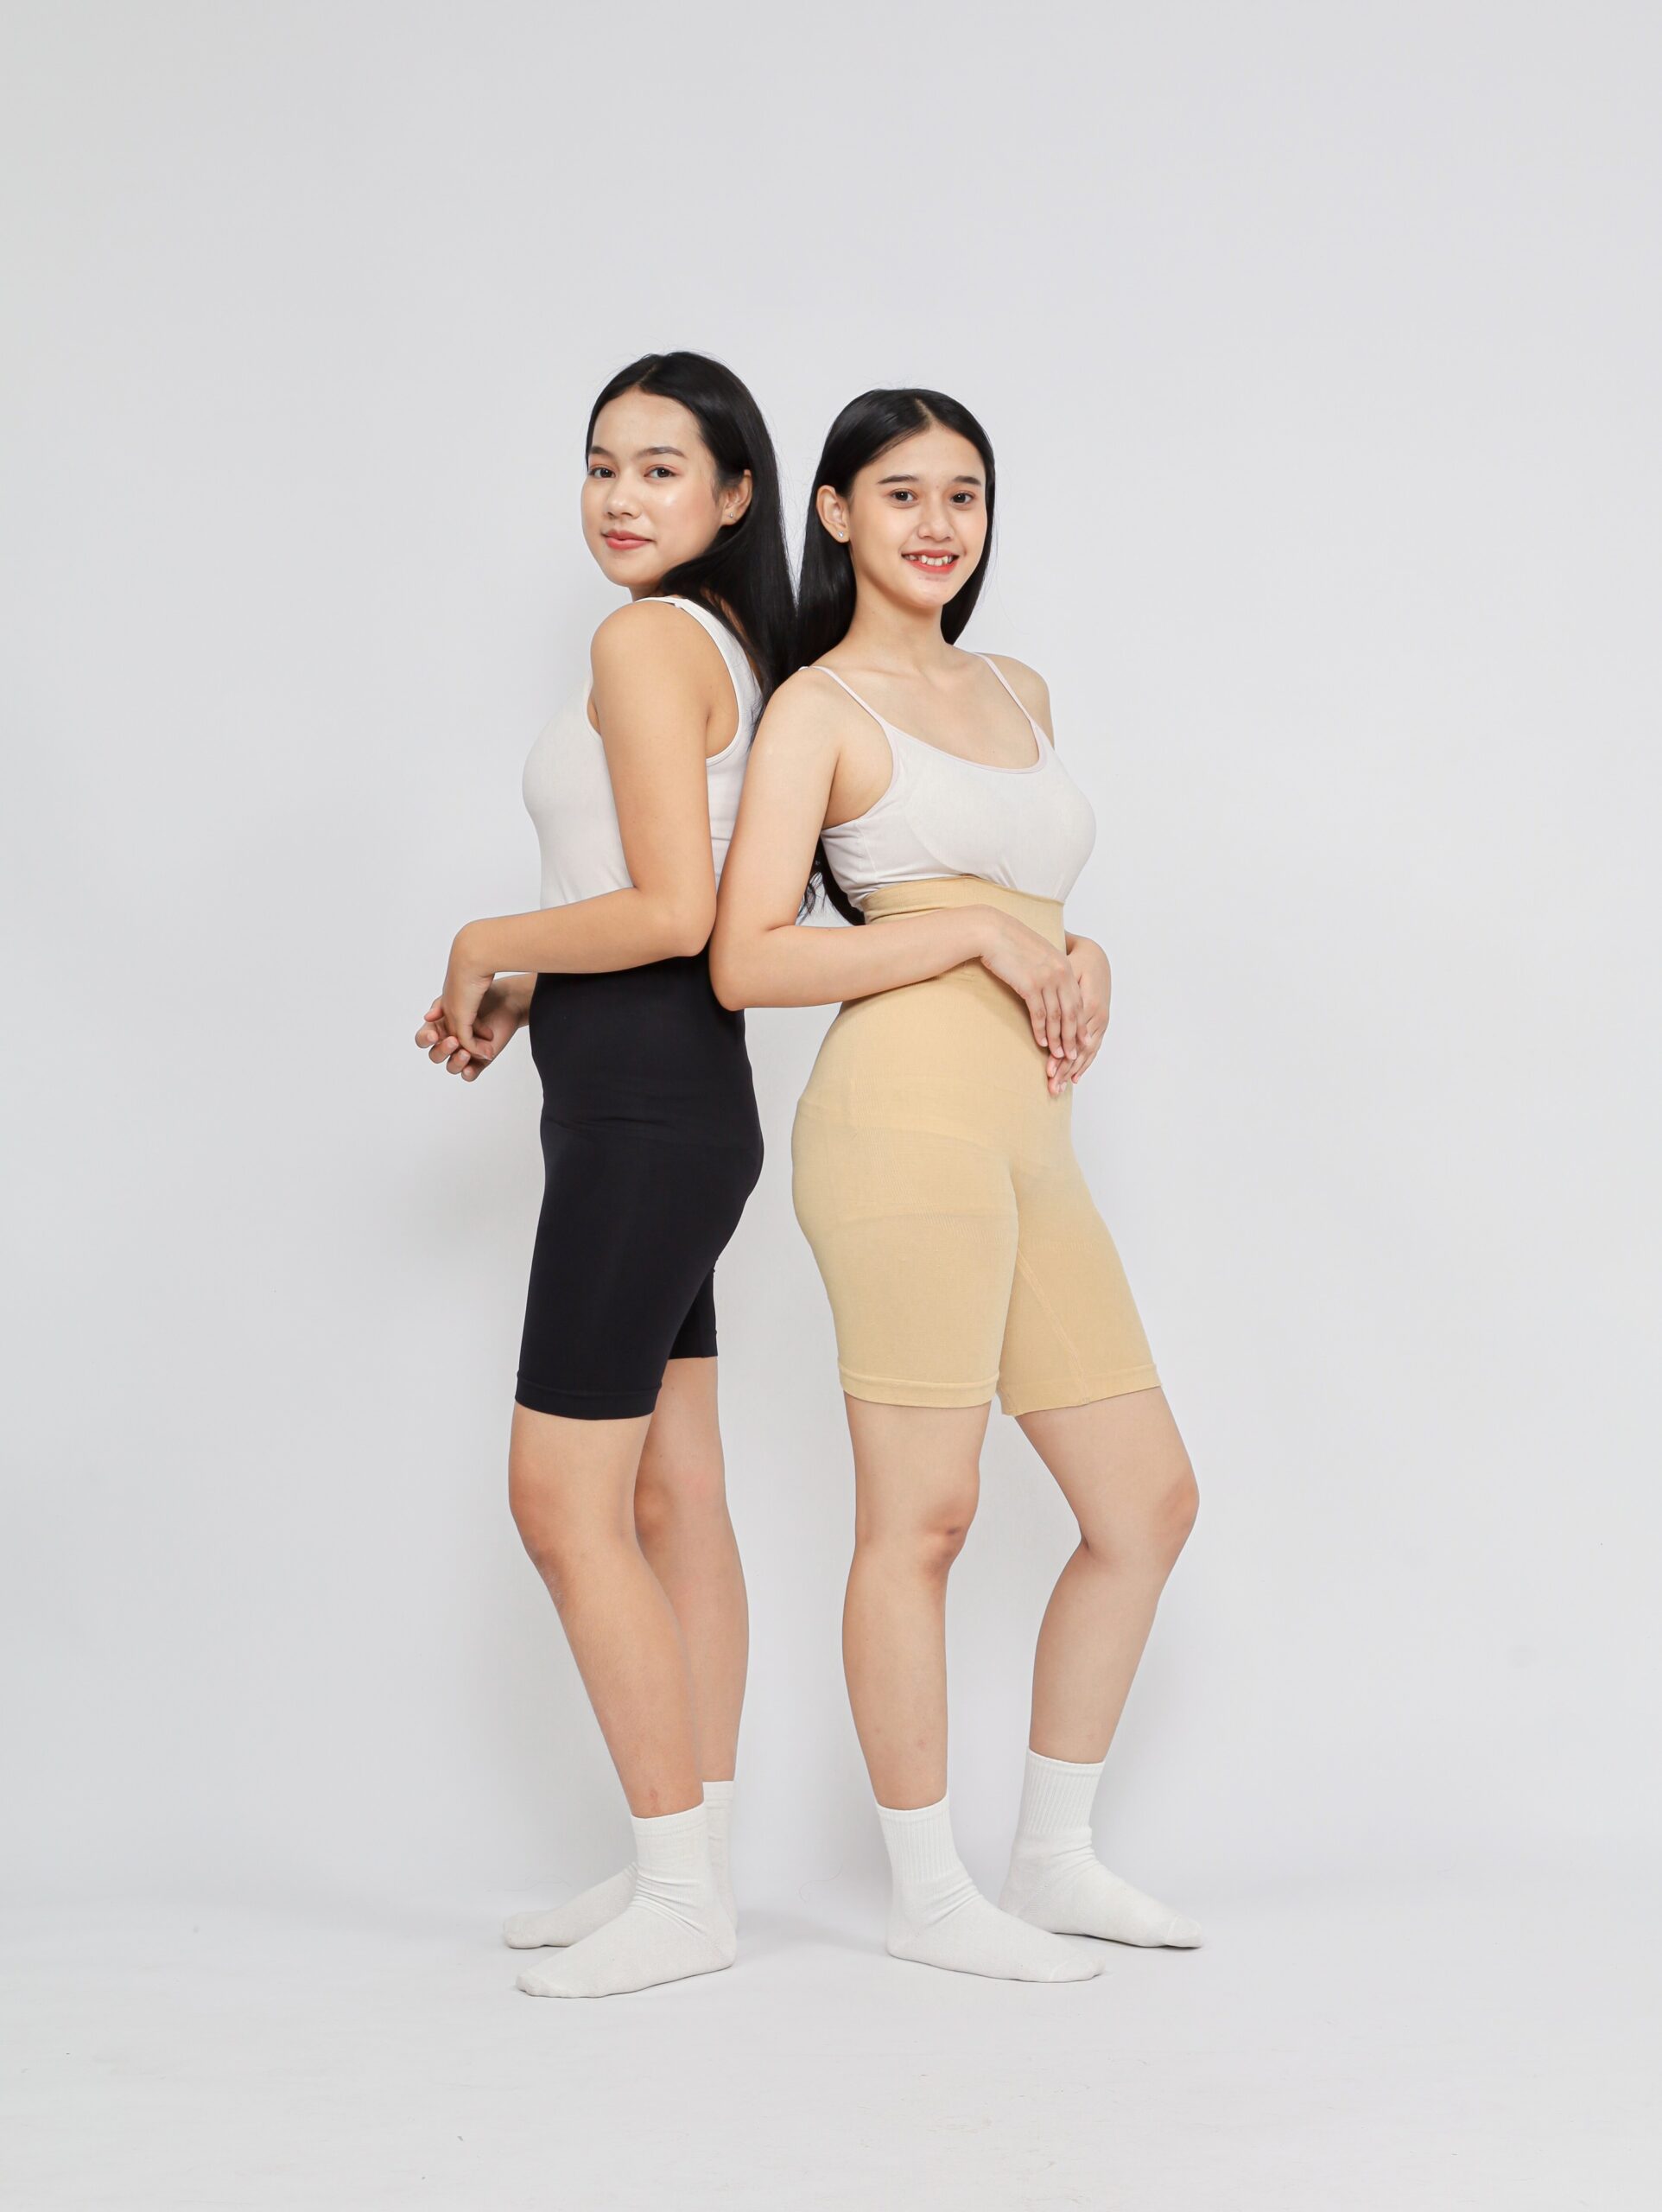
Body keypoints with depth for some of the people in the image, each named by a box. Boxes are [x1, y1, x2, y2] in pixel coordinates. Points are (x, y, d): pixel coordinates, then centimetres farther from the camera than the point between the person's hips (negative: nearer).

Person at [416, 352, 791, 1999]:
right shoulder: (733, 645, 16)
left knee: (564, 1500, -5)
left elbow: (671, 913, -22)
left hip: (643, 1109, -10)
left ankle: (682, 1896, 2)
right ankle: (687, 1862, 20)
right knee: (669, 1498, 12)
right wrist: (524, 996, 13)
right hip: (670, 1102, 10)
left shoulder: (645, 639, -14)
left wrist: (484, 947, -8)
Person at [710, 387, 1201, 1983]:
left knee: (1147, 1499, 9)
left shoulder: (1020, 694, 20)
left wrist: (1078, 957, 8)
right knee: (921, 1519, -3)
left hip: (1029, 1131, 8)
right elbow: (746, 962, -10)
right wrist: (980, 930, -11)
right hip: (908, 1114, -8)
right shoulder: (819, 708, -1)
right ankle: (927, 1894, 11)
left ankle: (1054, 1853, 22)